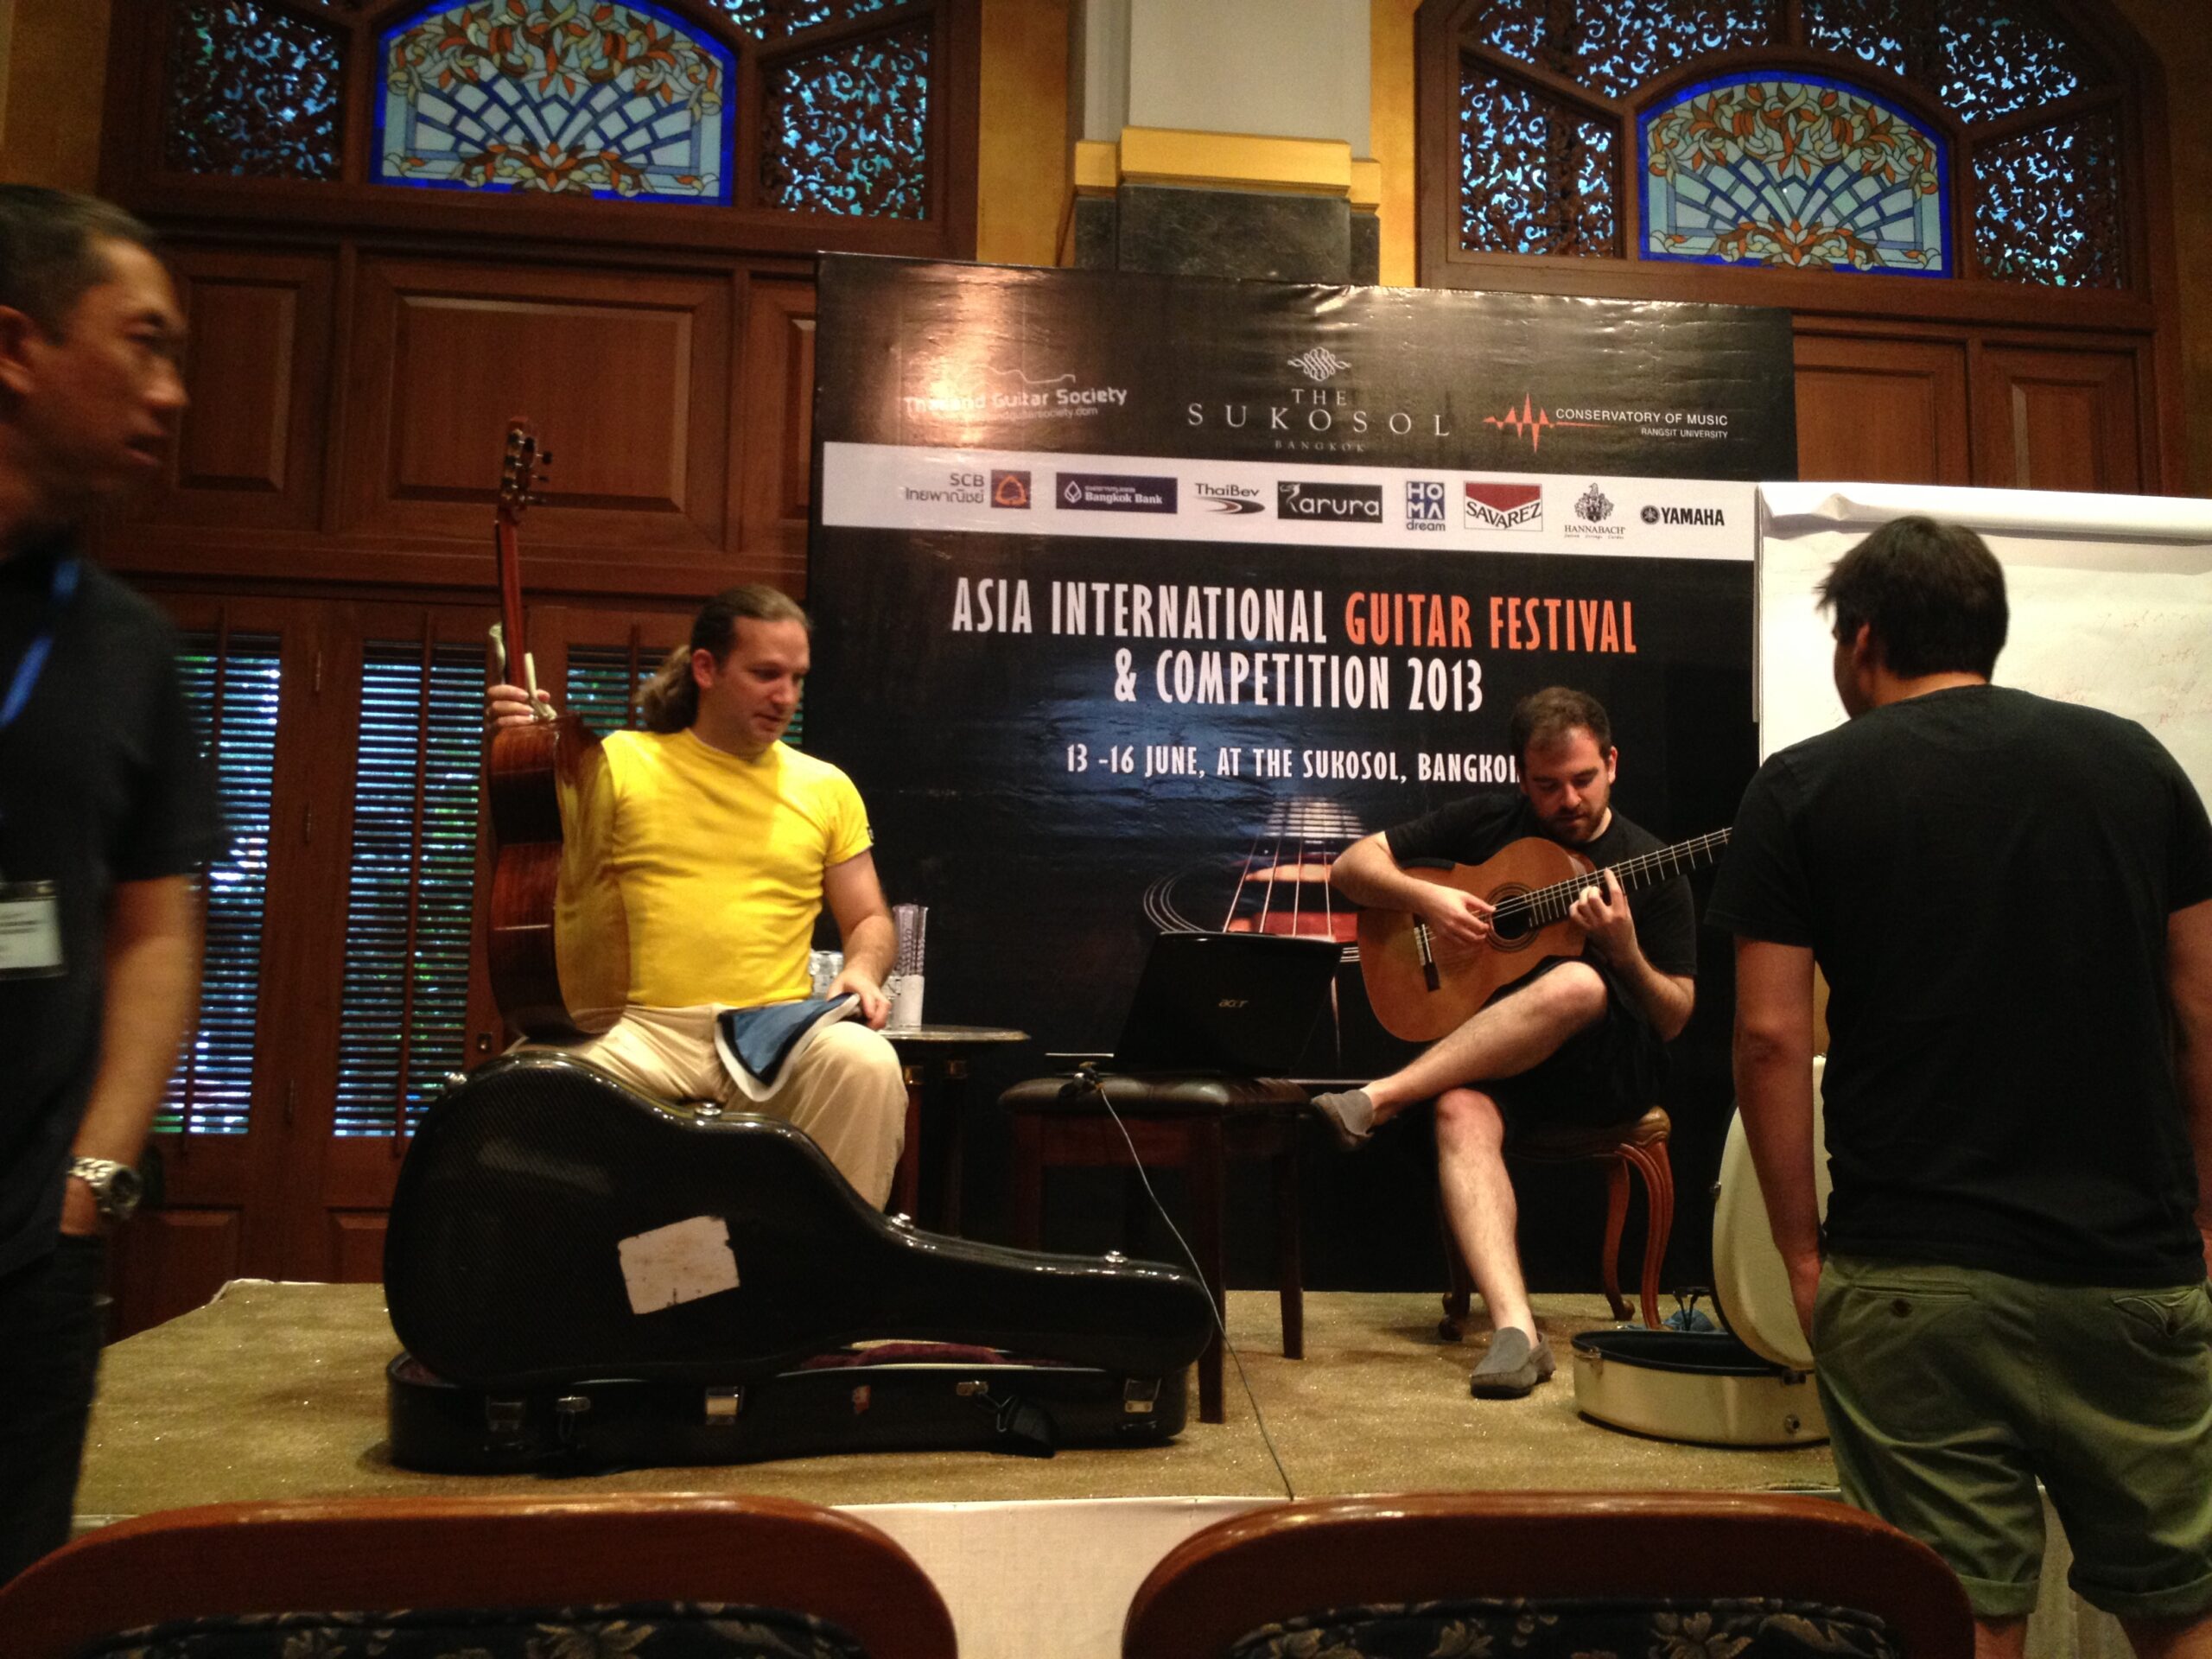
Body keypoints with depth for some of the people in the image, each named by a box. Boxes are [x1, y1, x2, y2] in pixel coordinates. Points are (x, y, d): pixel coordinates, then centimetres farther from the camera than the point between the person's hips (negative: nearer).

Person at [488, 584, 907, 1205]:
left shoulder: (826, 787, 14)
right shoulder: (622, 762, 10)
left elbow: (869, 920, 18)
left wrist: (863, 970, -5)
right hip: (641, 1031, -1)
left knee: (869, 1065, -30)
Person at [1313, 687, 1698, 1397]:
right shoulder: (1486, 820, 8)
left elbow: (1673, 1020, 1)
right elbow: (1350, 867, 6)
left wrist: (1625, 951, -19)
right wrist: (1426, 897, -13)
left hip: (1607, 1069, -1)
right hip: (1482, 1058, 2)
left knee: (1578, 984, -36)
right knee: (1461, 1112, -35)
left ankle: (1378, 1099, -32)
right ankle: (1515, 1329, -43)